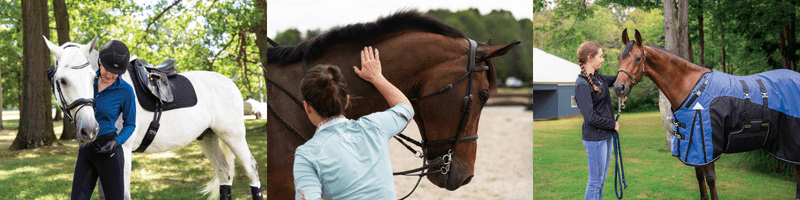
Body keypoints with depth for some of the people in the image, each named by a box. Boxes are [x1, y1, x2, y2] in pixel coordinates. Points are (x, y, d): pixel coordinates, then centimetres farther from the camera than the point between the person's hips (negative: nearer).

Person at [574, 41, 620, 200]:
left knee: (602, 179, 17)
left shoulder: (597, 77, 7)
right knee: (595, 181, -1)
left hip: (605, 135, 9)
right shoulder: (582, 84, -20)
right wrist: (613, 124, -12)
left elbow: (615, 80, 25)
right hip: (595, 138, -9)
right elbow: (590, 117, -23)